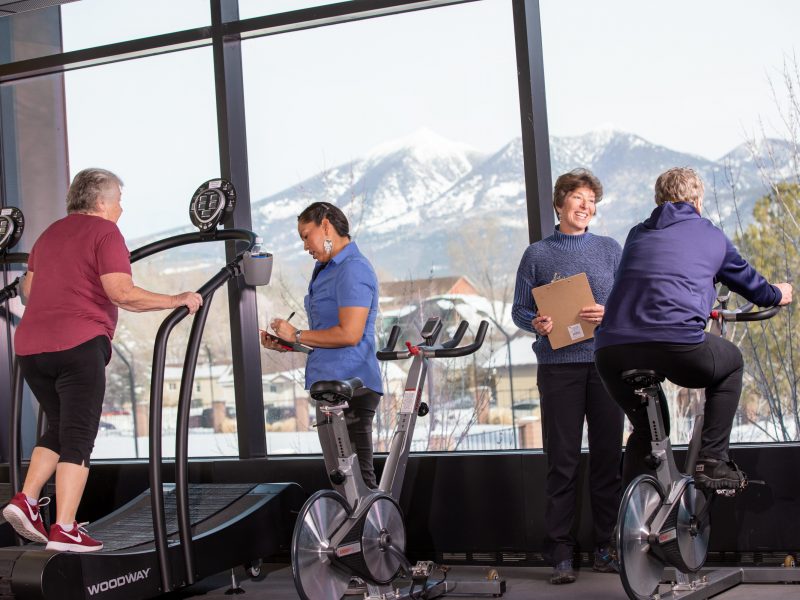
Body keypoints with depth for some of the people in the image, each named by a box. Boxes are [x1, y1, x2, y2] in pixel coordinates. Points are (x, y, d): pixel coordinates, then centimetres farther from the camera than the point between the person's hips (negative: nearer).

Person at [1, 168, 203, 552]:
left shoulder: (50, 234, 21)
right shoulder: (104, 232, -3)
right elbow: (122, 293, -15)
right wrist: (177, 301, -7)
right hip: (78, 346, -7)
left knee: (59, 429, 22)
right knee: (78, 437, -2)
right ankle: (64, 530, -3)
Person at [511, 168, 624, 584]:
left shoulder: (609, 250, 12)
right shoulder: (537, 255, 8)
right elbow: (519, 309, 7)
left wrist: (610, 314, -12)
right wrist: (536, 323, -14)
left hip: (606, 363, 2)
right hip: (558, 366, -1)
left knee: (608, 455, 3)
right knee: (562, 460, -1)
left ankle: (606, 546, 13)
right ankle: (560, 553, 4)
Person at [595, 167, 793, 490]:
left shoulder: (637, 234, 27)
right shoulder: (711, 236, 19)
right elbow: (748, 280, 34)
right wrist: (777, 294, 58)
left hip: (611, 350, 4)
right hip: (677, 342, -4)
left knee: (645, 428, 27)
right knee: (731, 363, 28)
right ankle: (713, 461, 20)